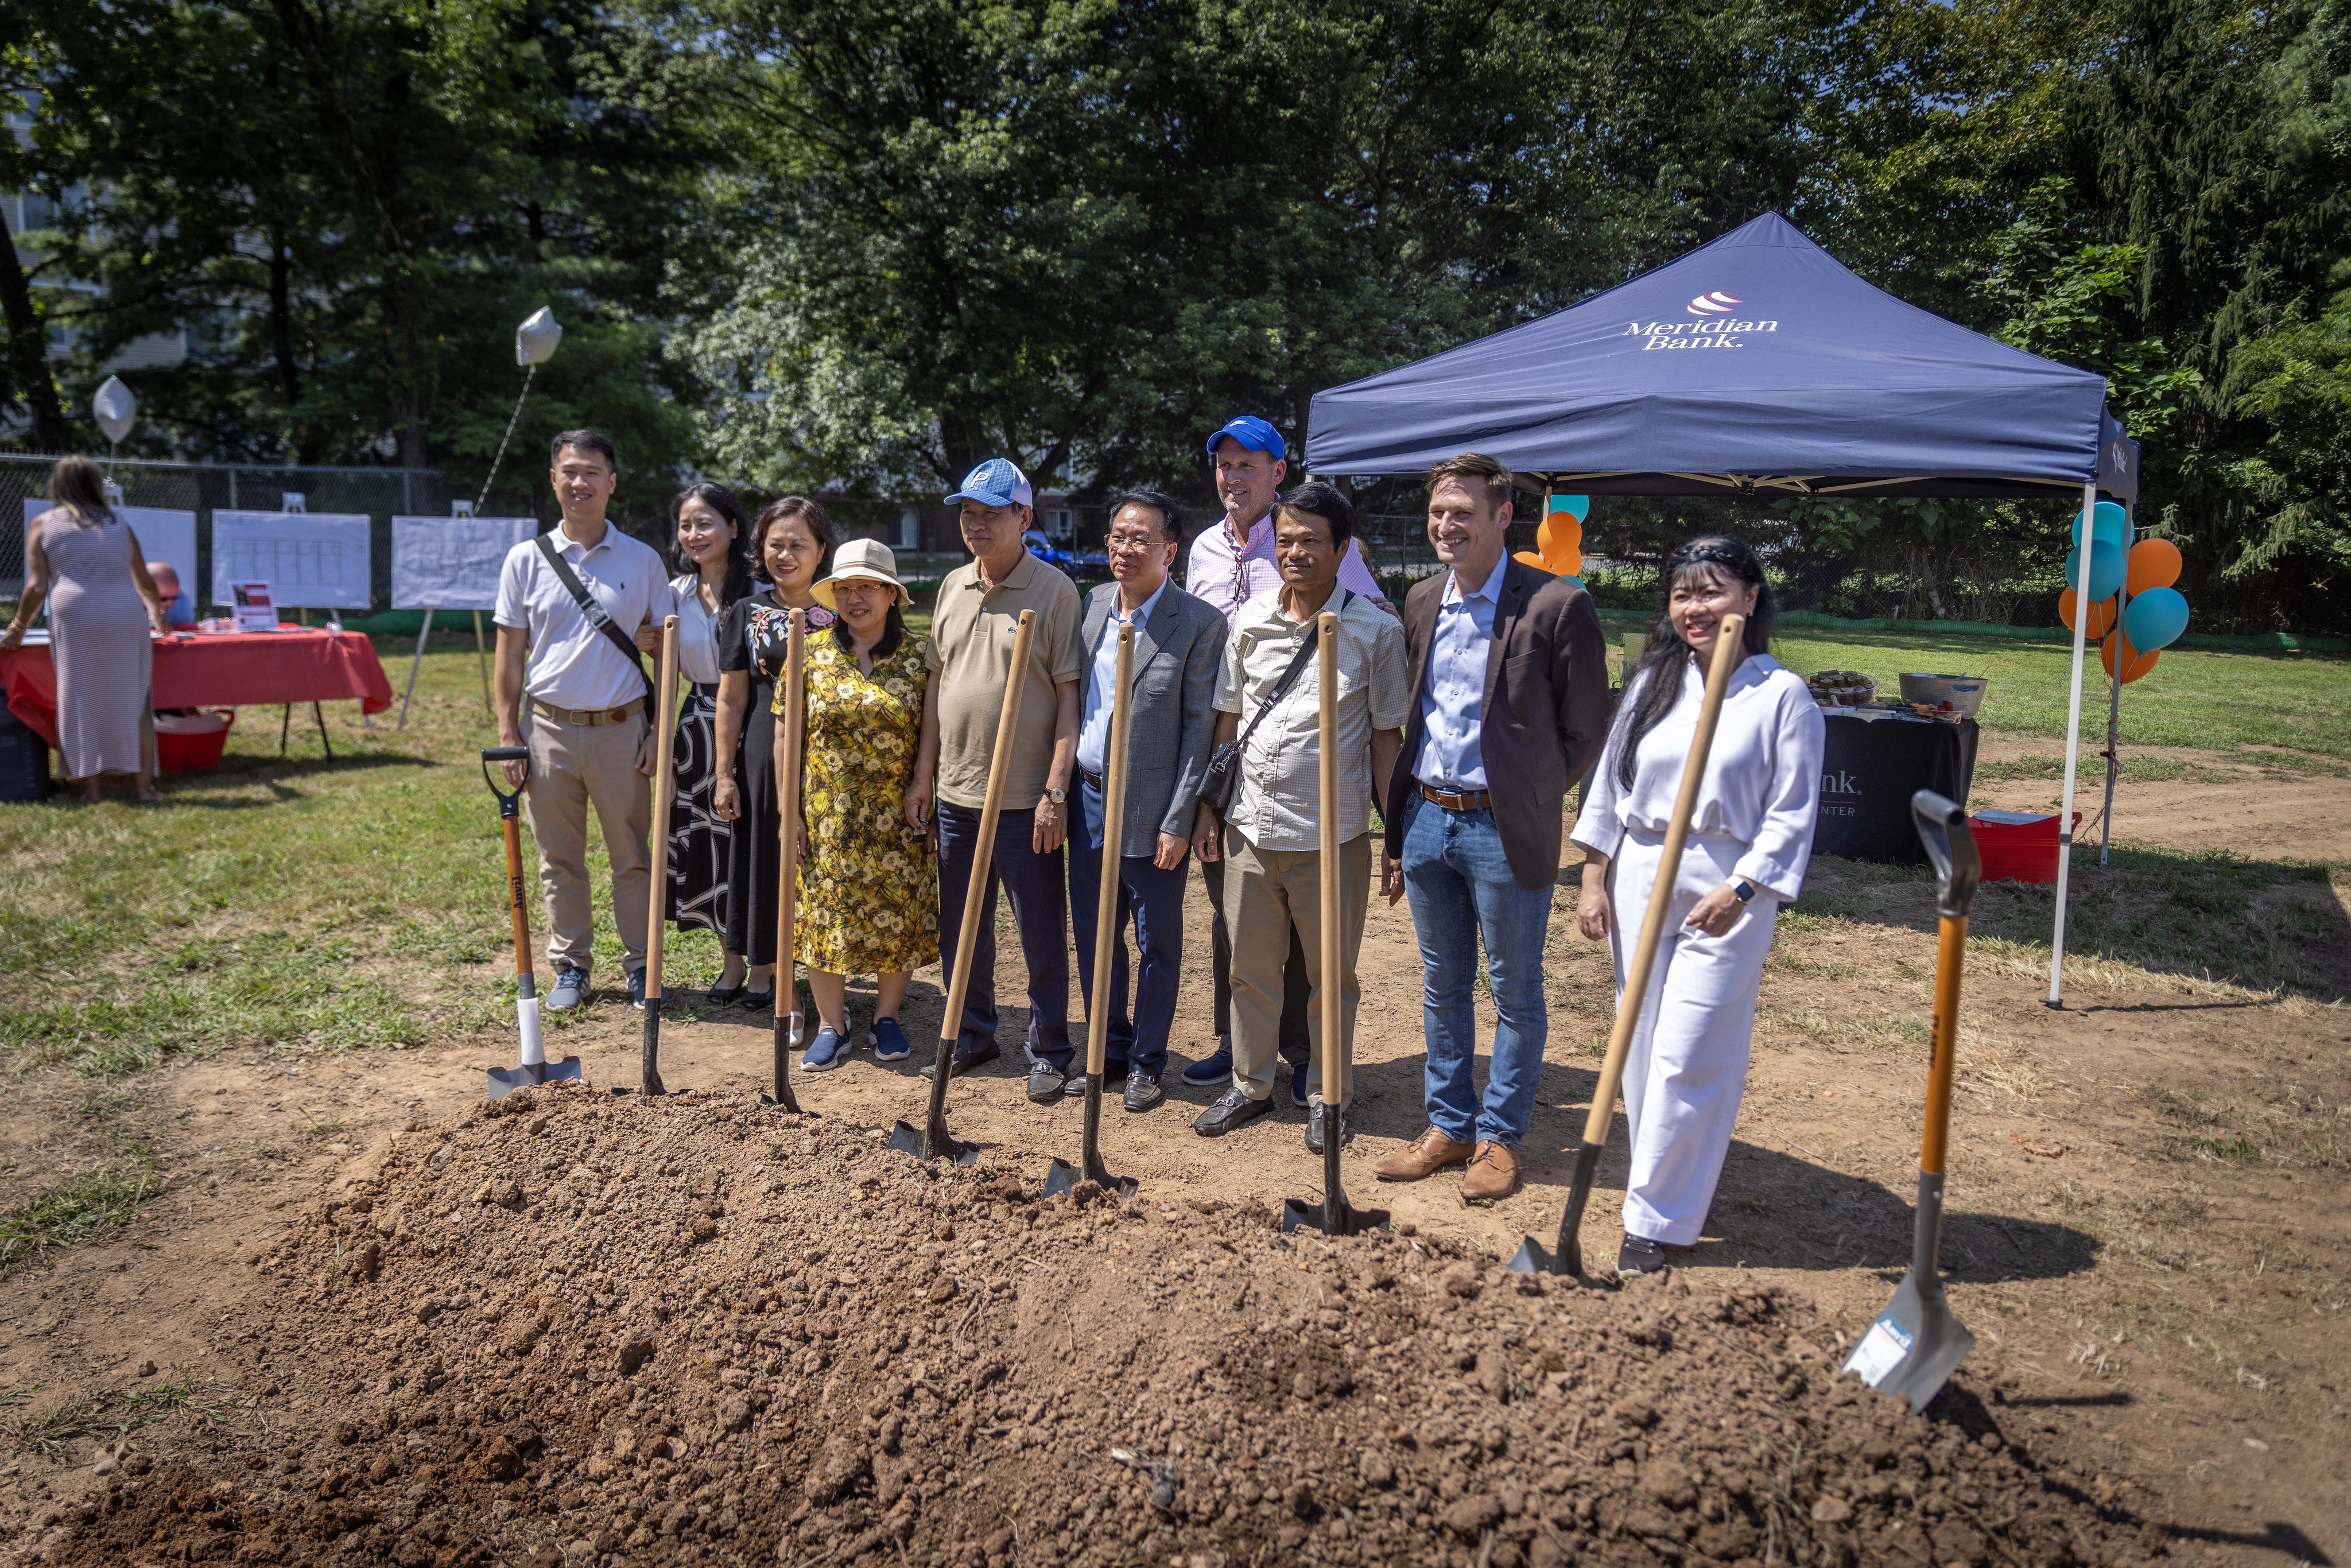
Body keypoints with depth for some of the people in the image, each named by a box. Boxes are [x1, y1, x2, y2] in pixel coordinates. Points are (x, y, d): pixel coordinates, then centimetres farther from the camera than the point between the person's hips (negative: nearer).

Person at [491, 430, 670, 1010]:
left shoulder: (643, 561, 3)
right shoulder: (526, 560, 4)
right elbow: (510, 654, 6)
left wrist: (658, 730, -1)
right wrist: (507, 734, 1)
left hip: (621, 729, -1)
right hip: (548, 728, 1)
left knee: (633, 857, 6)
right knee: (560, 860, 9)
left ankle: (641, 965, 18)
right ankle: (570, 966, 22)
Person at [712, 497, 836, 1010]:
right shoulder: (745, 615, 4)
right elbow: (731, 701, 4)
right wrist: (725, 774, 0)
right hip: (764, 752, 1)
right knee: (764, 860, 9)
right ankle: (761, 967, 24)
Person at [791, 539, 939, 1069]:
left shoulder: (918, 656, -2)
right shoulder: (812, 652, 1)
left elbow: (933, 734, 0)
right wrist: (791, 807, -3)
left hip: (896, 819, -1)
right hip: (826, 817, 1)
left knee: (898, 915, 7)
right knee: (824, 915, 6)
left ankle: (887, 1018, 25)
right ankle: (831, 1026, 19)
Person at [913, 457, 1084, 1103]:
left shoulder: (1054, 589, -8)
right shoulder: (953, 588, 10)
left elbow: (1070, 695, -11)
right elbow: (937, 682, 15)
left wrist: (1056, 790, -15)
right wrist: (924, 773, 12)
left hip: (1026, 800, -6)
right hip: (956, 794, 6)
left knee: (1042, 936, 4)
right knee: (960, 930, 17)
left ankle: (1049, 1052, 19)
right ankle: (971, 1035, 33)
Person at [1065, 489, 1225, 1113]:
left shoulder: (1200, 623, -10)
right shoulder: (1092, 604, 6)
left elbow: (1200, 727, -10)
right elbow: (1070, 701, 12)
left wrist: (1178, 821, -12)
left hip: (1150, 809, -5)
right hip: (1088, 798, 5)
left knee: (1157, 944, 8)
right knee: (1094, 937, 14)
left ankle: (1147, 1062, 23)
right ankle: (1109, 1047, 31)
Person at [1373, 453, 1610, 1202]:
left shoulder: (1556, 605, -11)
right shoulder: (1421, 601, 8)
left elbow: (1587, 729, -6)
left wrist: (1530, 799, -2)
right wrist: (1396, 825, 11)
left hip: (1503, 829, -6)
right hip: (1425, 817, 6)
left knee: (1515, 993, 8)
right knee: (1442, 985, 16)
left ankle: (1499, 1137, 23)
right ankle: (1448, 1126, 30)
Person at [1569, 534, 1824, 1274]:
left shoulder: (1783, 695, -4)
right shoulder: (1651, 680, 8)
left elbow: (1792, 811, -6)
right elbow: (1609, 781, 11)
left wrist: (1740, 890, -15)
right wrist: (1593, 879, 7)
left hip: (1727, 887, -4)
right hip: (1638, 877, 5)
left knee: (1688, 1057, -5)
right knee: (1643, 1047, 10)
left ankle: (1657, 1221, 5)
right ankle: (1663, 1183, 27)